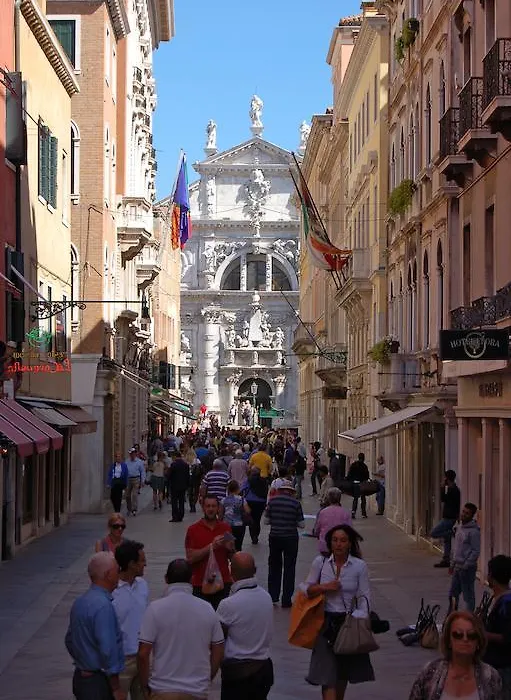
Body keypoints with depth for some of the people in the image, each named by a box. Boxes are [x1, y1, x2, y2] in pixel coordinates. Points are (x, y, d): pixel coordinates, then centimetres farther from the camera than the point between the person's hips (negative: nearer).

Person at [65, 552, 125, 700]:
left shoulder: (79, 602, 9)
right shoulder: (103, 606, -20)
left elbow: (70, 641, 19)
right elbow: (108, 650, -23)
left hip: (80, 677, 9)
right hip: (99, 682, -9)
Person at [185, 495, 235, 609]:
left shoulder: (226, 528, 9)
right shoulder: (193, 530, 0)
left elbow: (232, 557, 15)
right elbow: (190, 558, -8)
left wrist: (230, 549, -7)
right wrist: (211, 546, -16)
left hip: (223, 583, 2)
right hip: (200, 585, -2)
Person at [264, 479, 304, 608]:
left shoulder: (272, 501, -3)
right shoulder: (296, 503, -8)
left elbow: (266, 520, 1)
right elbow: (301, 524, -6)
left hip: (274, 538, 2)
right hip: (291, 538, -2)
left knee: (274, 567, 18)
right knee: (289, 568, 8)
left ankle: (273, 596, 20)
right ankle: (286, 600, 8)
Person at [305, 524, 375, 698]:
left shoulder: (359, 566, -5)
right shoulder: (320, 562, -2)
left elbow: (364, 597, -3)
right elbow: (307, 589, 5)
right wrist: (324, 587, -13)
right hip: (327, 621, -1)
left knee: (344, 671, 16)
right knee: (327, 671, -9)